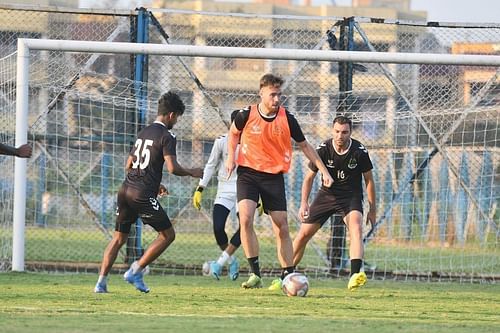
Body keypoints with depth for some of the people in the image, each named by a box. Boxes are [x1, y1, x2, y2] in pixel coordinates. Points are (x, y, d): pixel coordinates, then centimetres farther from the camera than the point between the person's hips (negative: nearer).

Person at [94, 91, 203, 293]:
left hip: (126, 190, 8)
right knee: (168, 235, 6)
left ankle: (101, 281, 3)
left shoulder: (143, 133, 19)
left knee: (119, 237, 13)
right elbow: (172, 168, -16)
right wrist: (192, 173, 3)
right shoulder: (166, 136, -5)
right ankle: (136, 271, -1)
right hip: (143, 195, -8)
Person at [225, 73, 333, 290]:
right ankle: (255, 274, -17)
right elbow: (234, 133, 16)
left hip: (274, 176, 2)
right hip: (248, 173, -2)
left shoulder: (287, 119, -5)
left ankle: (288, 276, 10)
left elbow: (304, 145, 9)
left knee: (282, 228, 0)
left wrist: (323, 170, 6)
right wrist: (231, 157, 4)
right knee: (245, 218, -22)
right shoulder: (246, 115, -8)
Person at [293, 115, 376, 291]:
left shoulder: (360, 151, -16)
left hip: (351, 196, -2)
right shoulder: (323, 149, -15)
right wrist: (304, 203, -17)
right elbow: (309, 177, -5)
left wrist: (372, 208, 2)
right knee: (304, 234, 0)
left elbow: (369, 180, -2)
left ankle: (355, 275, -43)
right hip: (327, 193, 2)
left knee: (356, 227, -30)